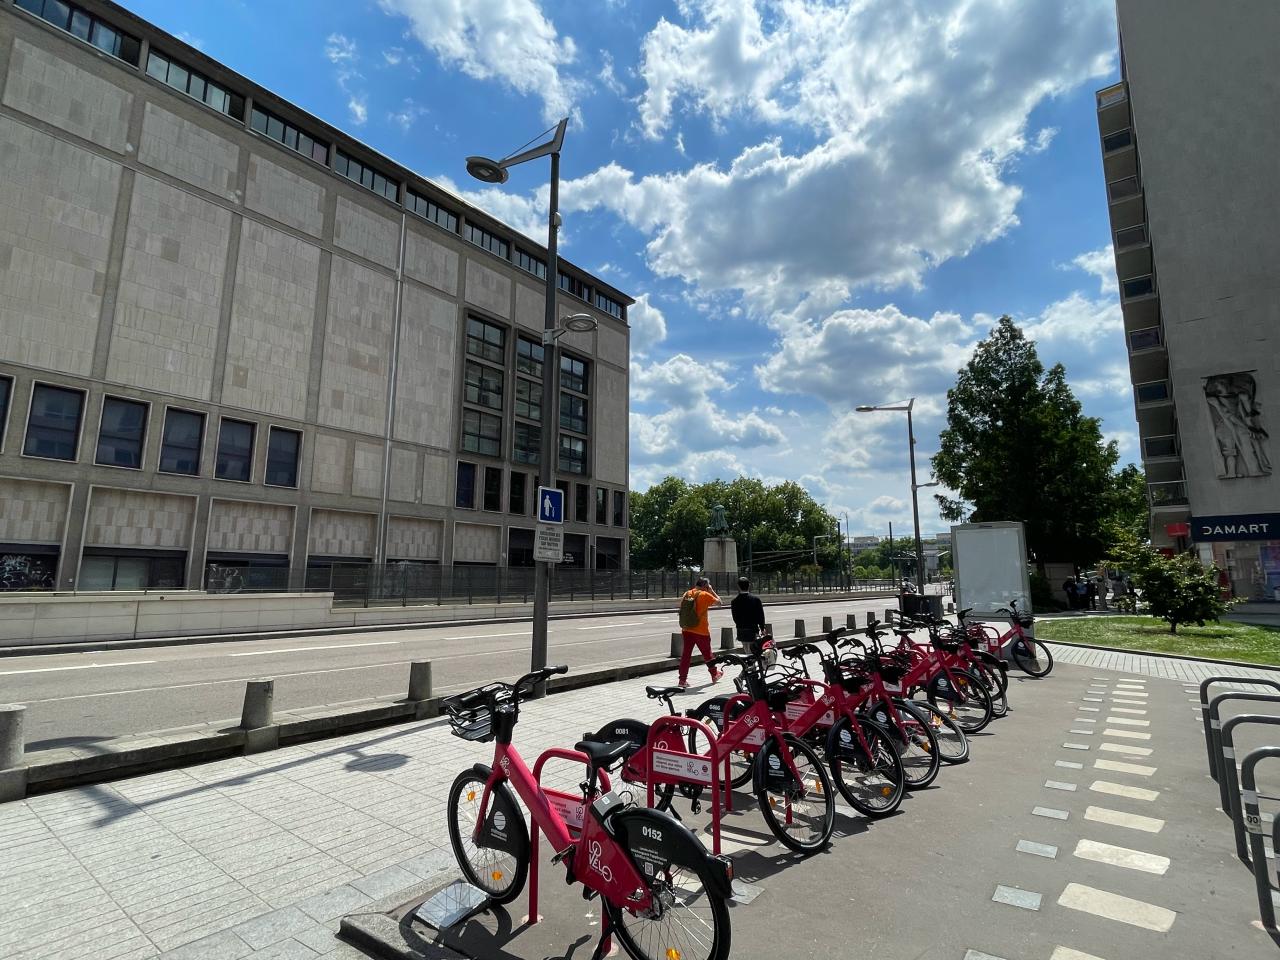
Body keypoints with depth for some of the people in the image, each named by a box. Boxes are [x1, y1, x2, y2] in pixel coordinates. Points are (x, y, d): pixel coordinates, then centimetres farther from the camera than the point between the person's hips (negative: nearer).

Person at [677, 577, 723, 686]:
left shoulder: (687, 593, 5)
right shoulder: (705, 595, -10)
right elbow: (719, 602, -1)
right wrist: (711, 591, 4)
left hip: (687, 629, 4)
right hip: (701, 631, -4)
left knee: (686, 653, 4)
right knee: (707, 653, 13)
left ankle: (682, 679, -1)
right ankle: (714, 675, 30)